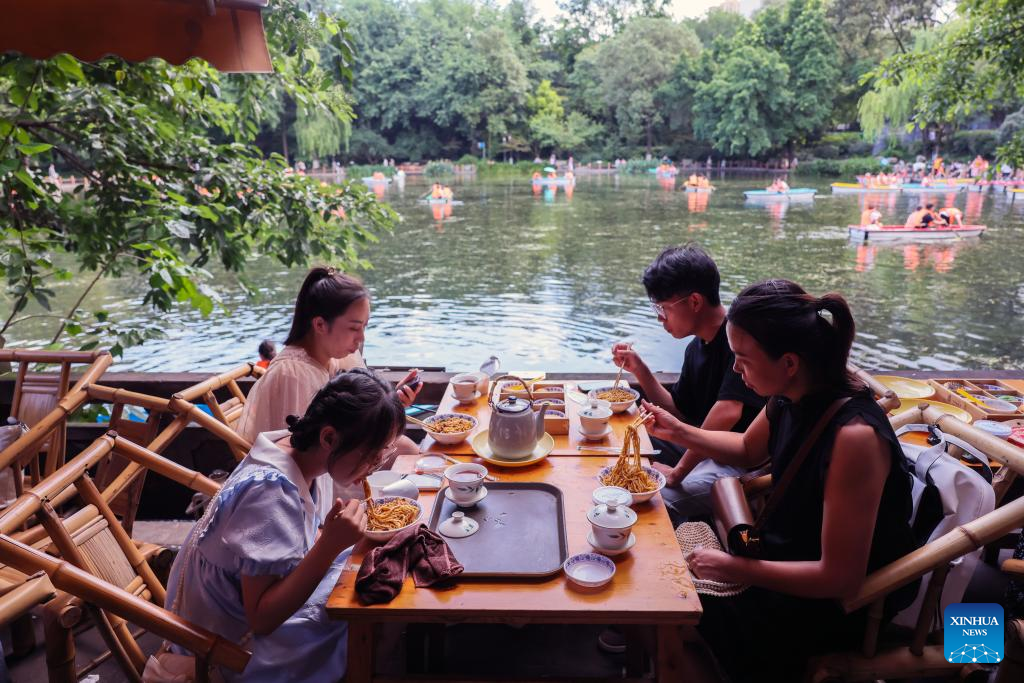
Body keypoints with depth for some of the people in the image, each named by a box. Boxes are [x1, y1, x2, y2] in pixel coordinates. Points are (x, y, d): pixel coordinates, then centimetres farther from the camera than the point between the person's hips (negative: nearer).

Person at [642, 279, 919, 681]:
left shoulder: (853, 436, -35)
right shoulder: (790, 396, -11)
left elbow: (841, 577, -29)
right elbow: (747, 450, 12)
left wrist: (735, 569, -25)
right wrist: (678, 432, -1)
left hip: (847, 599, -7)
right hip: (790, 551, 7)